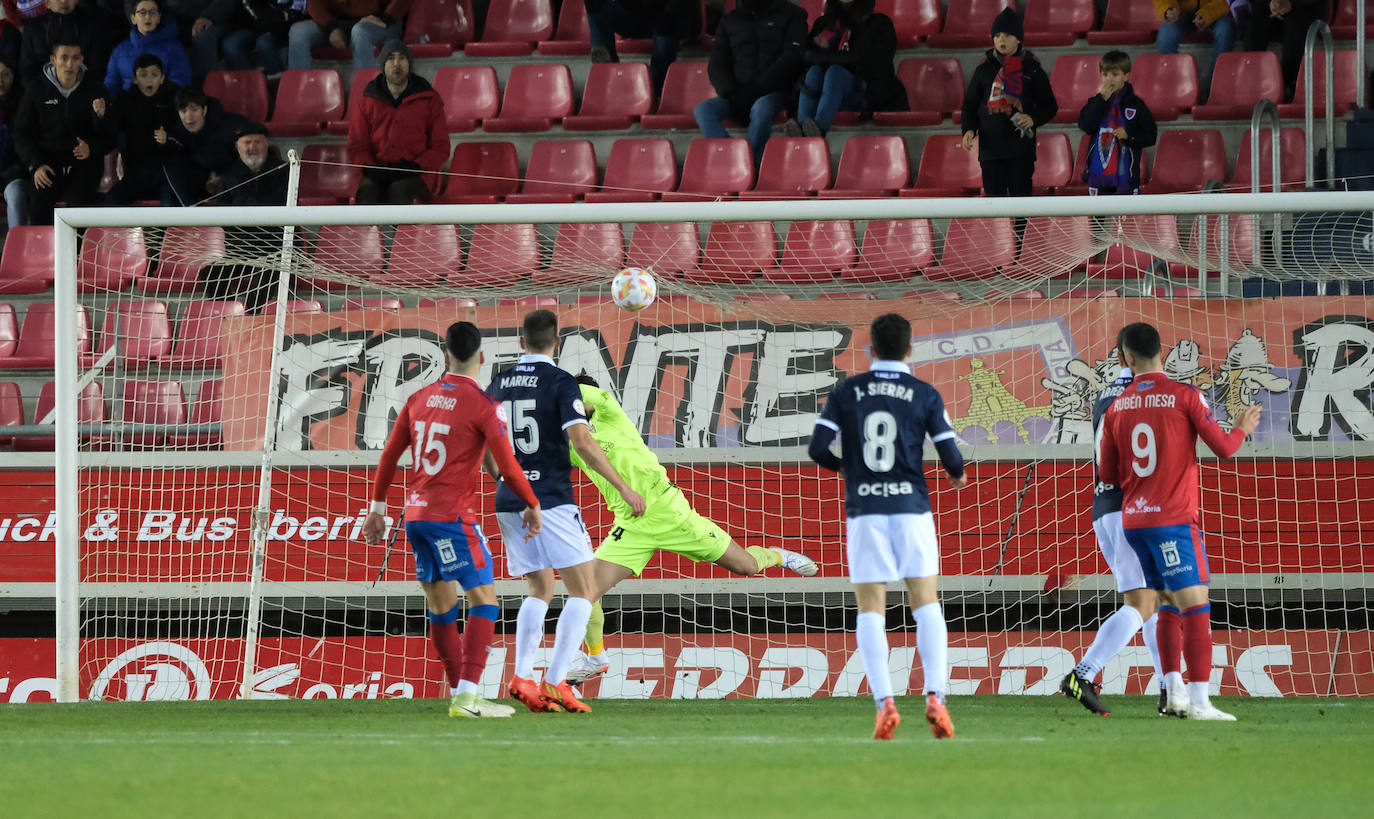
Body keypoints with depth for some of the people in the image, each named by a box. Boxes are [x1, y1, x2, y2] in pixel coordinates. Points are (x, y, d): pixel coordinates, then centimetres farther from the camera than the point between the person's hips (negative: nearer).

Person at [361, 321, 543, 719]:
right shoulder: (482, 405, -9)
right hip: (453, 516, -7)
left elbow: (389, 457, 14)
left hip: (416, 514, 7)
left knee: (441, 607, 14)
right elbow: (508, 467, -11)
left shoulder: (420, 399, 9)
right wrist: (532, 506, 5)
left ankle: (460, 695, 20)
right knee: (484, 600, -6)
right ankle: (467, 697, -17)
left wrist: (377, 507, 24)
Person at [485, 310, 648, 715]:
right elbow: (581, 441, -18)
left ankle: (522, 677, 0)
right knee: (582, 592, 0)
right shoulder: (560, 382, -8)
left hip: (509, 500, 6)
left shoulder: (499, 384, 10)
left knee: (540, 591, 16)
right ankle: (555, 682, -12)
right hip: (551, 499, -6)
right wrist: (624, 487, -14)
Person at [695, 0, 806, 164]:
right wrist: (730, 92, -8)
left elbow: (792, 56, -4)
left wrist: (757, 88, -13)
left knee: (761, 109, -39)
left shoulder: (791, 14, 9)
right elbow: (716, 65, 14)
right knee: (702, 110, -25)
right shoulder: (730, 21, 20)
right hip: (738, 94, 4)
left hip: (773, 91, -4)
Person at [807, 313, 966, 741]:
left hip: (864, 511, 0)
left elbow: (818, 449, -2)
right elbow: (950, 454, -1)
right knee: (926, 603, 5)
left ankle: (884, 702, -12)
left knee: (870, 610, 3)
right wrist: (958, 476, 23)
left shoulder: (846, 391, 3)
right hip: (911, 508, 0)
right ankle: (935, 696, -11)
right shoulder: (925, 395, 1)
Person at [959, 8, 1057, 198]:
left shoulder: (1031, 69, 2)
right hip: (990, 147, 2)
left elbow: (1050, 106, 5)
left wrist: (1033, 119, -15)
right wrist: (969, 129, -4)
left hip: (1021, 151, -2)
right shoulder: (984, 70, 7)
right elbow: (970, 104, 13)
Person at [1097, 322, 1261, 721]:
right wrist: (1242, 429, 14)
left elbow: (1107, 474, 12)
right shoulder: (1184, 395, -7)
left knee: (1170, 606, 18)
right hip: (1174, 521, -6)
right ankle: (1198, 700, -17)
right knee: (1196, 606, -8)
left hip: (1133, 520, 6)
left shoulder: (1117, 407, 7)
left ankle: (1174, 691, 12)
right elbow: (1223, 448, -6)